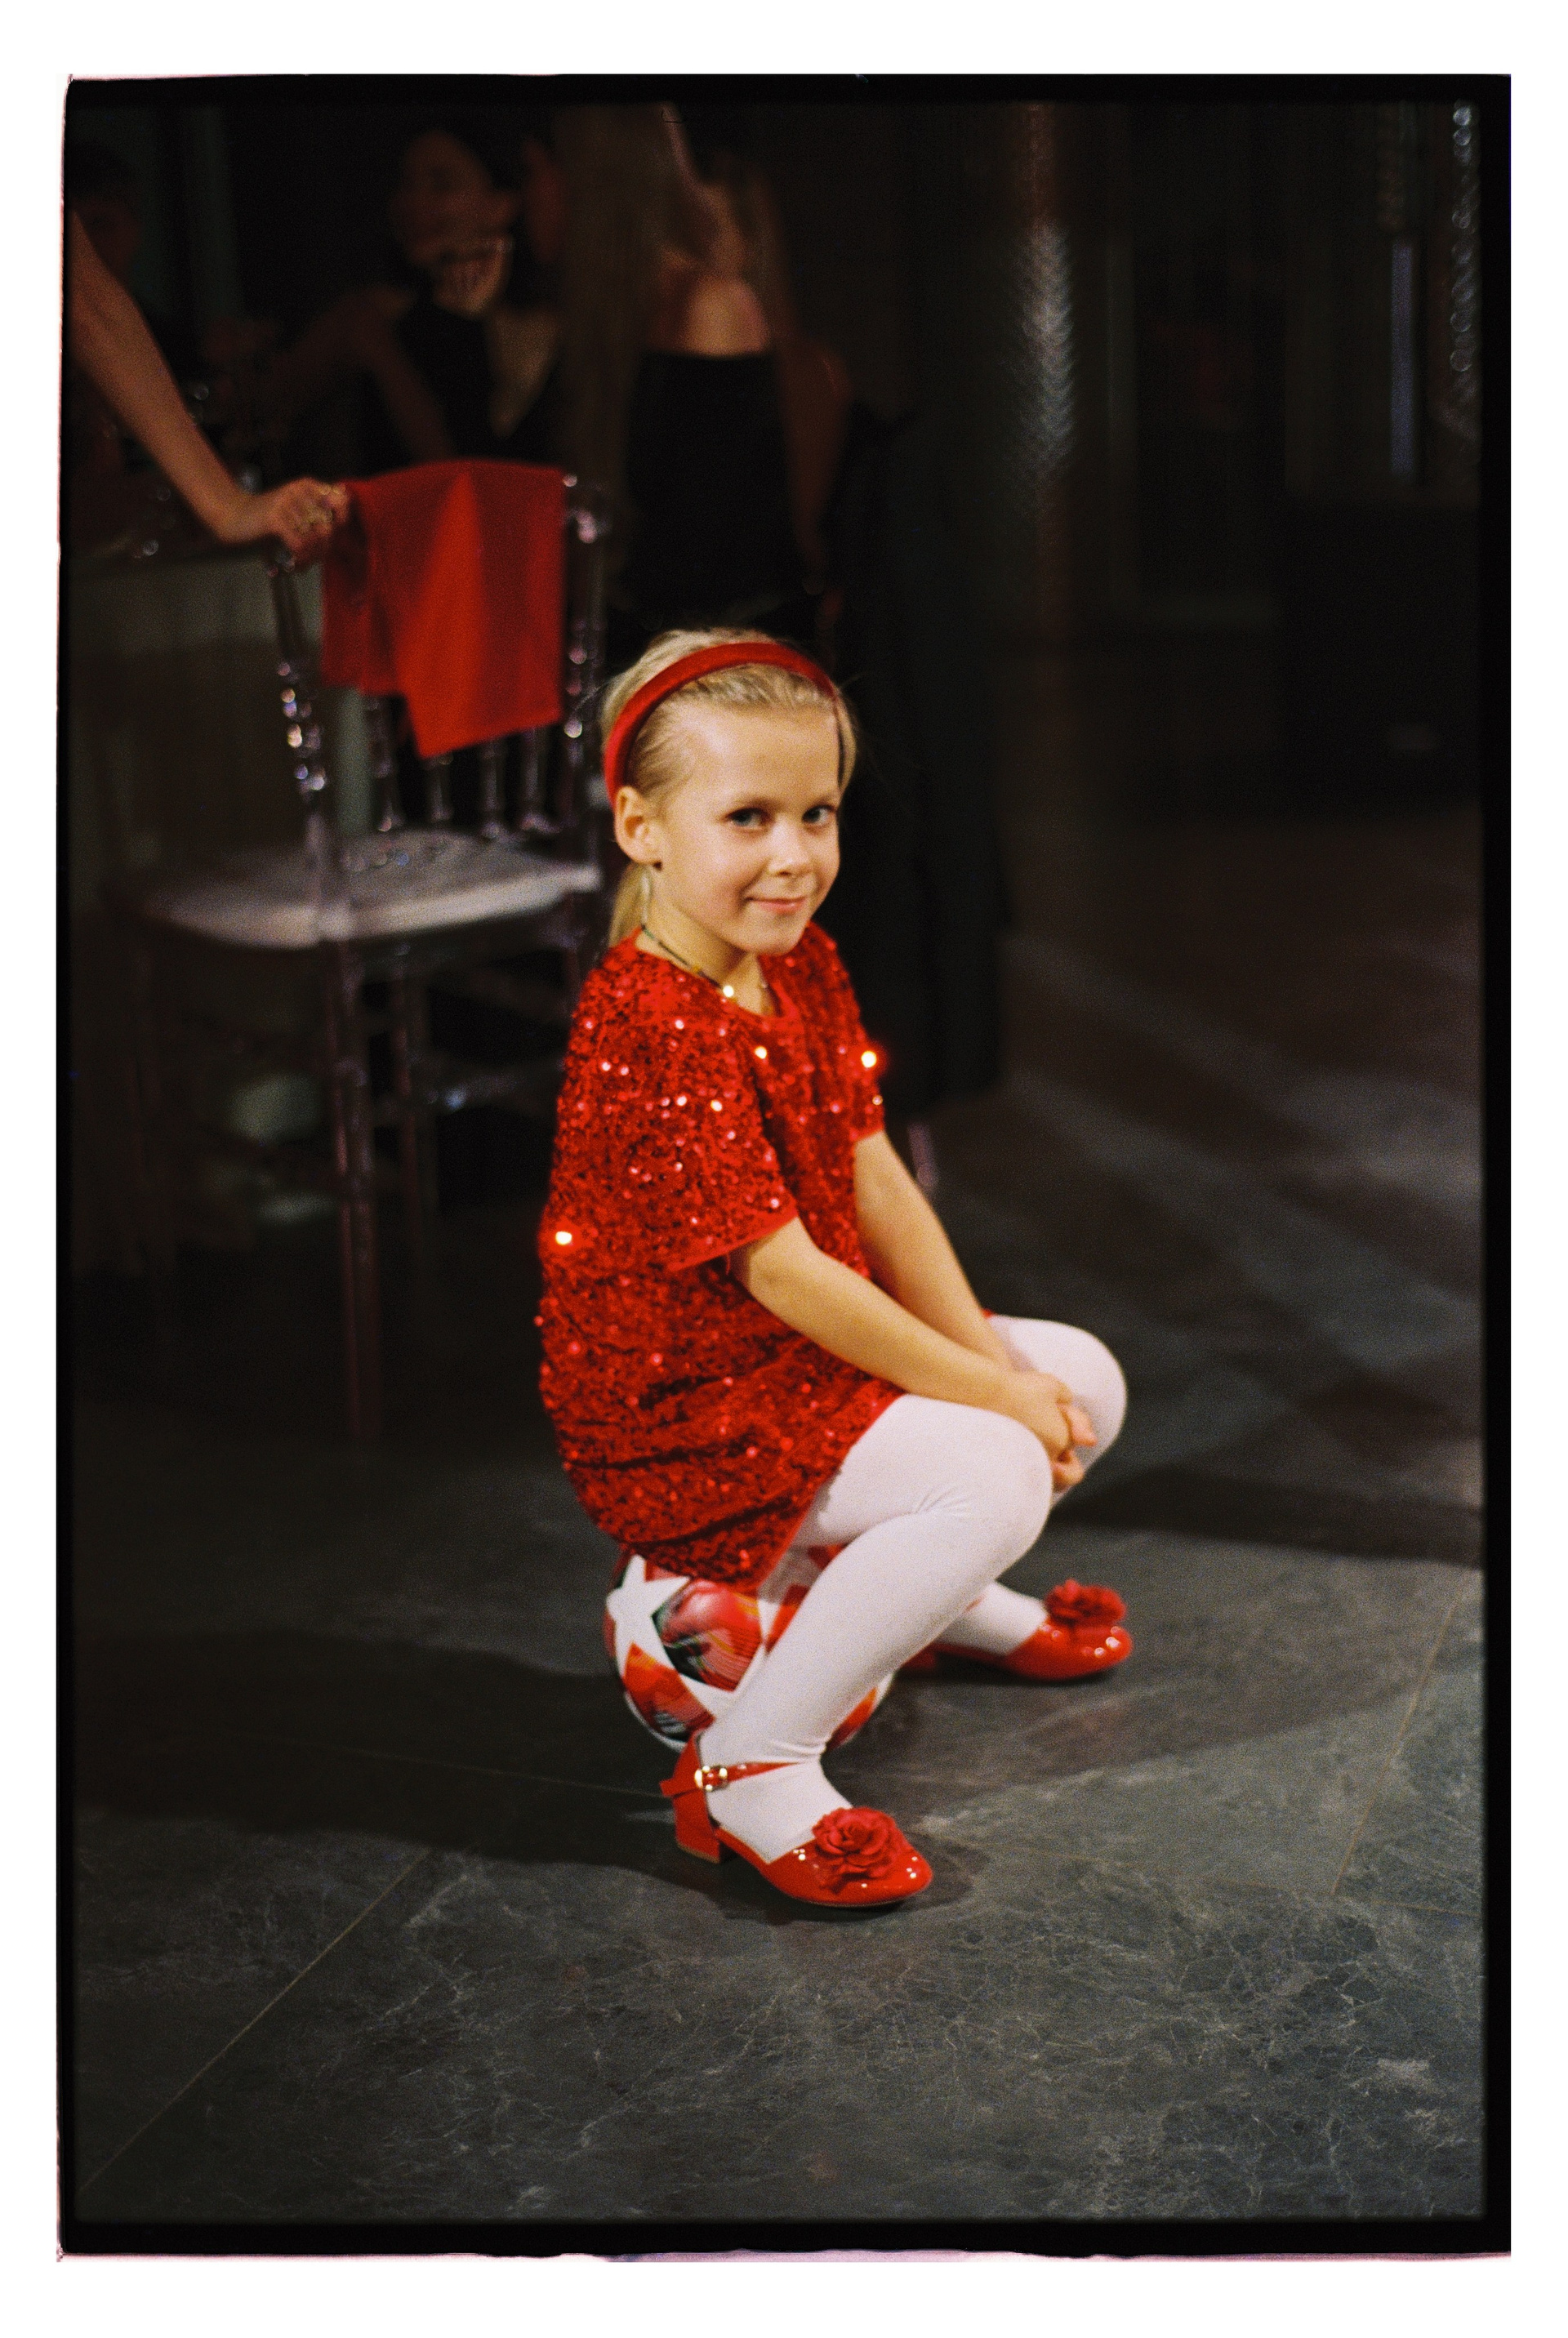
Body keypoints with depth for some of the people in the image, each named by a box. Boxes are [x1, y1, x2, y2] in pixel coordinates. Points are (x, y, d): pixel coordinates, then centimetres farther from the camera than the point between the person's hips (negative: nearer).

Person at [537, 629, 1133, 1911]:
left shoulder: (805, 970, 4)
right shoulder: (651, 1033, -26)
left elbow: (882, 1190, 5)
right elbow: (785, 1275, -25)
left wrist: (994, 1361, -5)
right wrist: (994, 1395, -19)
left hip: (817, 1356, 10)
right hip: (682, 1417, -10)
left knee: (1083, 1381, 10)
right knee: (995, 1478, -24)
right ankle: (752, 1761, -15)